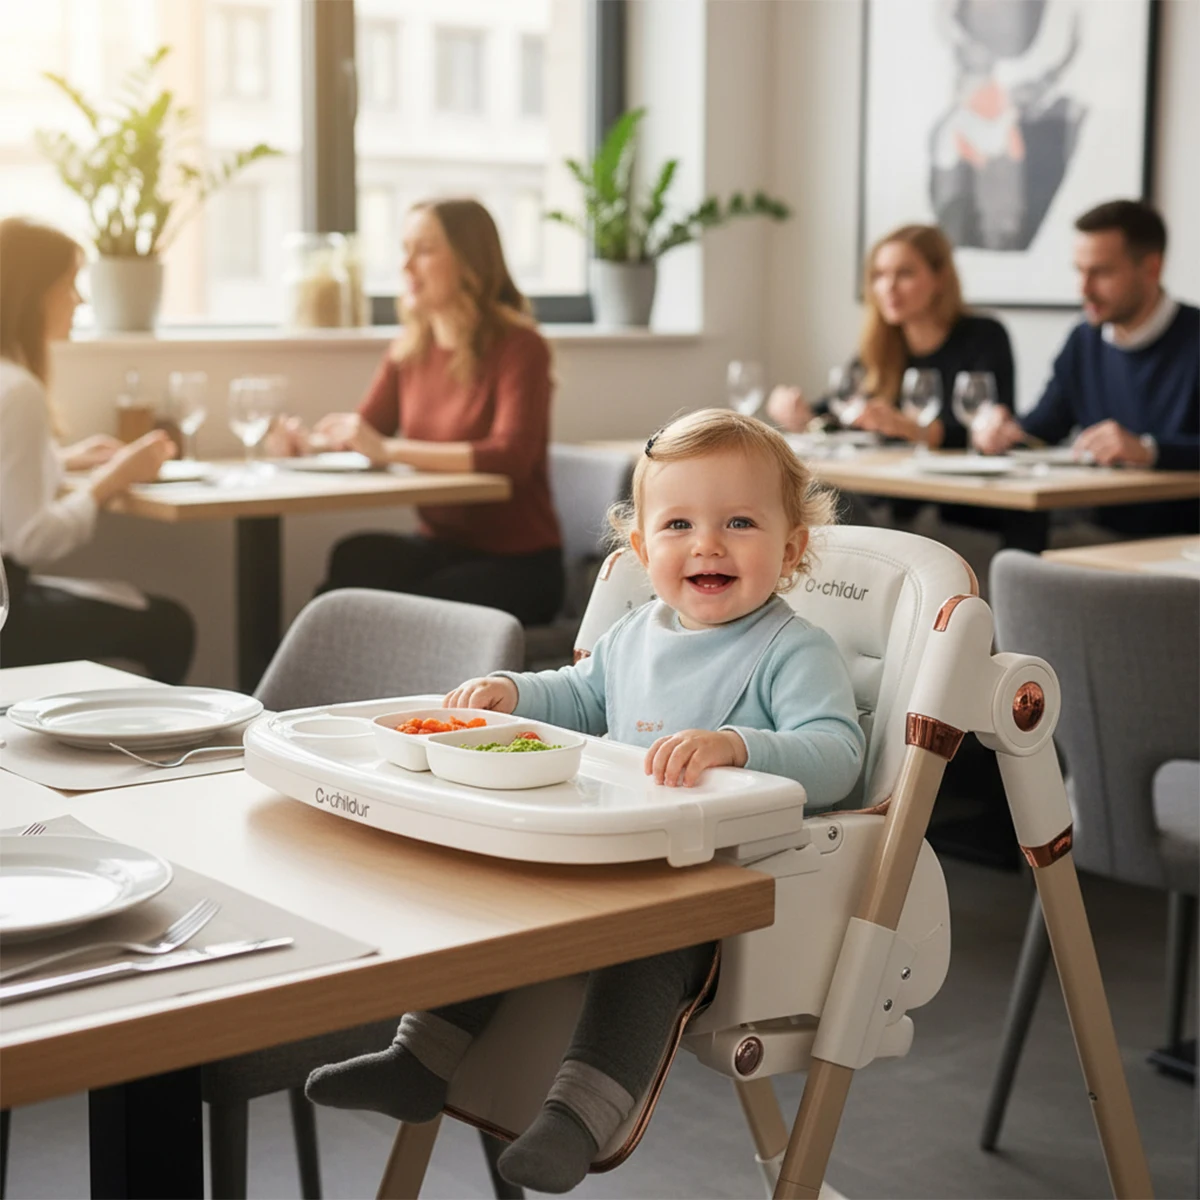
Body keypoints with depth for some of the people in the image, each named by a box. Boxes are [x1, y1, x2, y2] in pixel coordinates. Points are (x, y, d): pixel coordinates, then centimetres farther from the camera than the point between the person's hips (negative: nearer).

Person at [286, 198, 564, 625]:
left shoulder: (518, 347, -11)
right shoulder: (410, 351, 11)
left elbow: (512, 457, -25)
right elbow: (361, 436, 12)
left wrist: (389, 449, -30)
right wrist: (305, 442, -12)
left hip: (517, 563, -5)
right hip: (443, 547, 5)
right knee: (355, 556, -26)